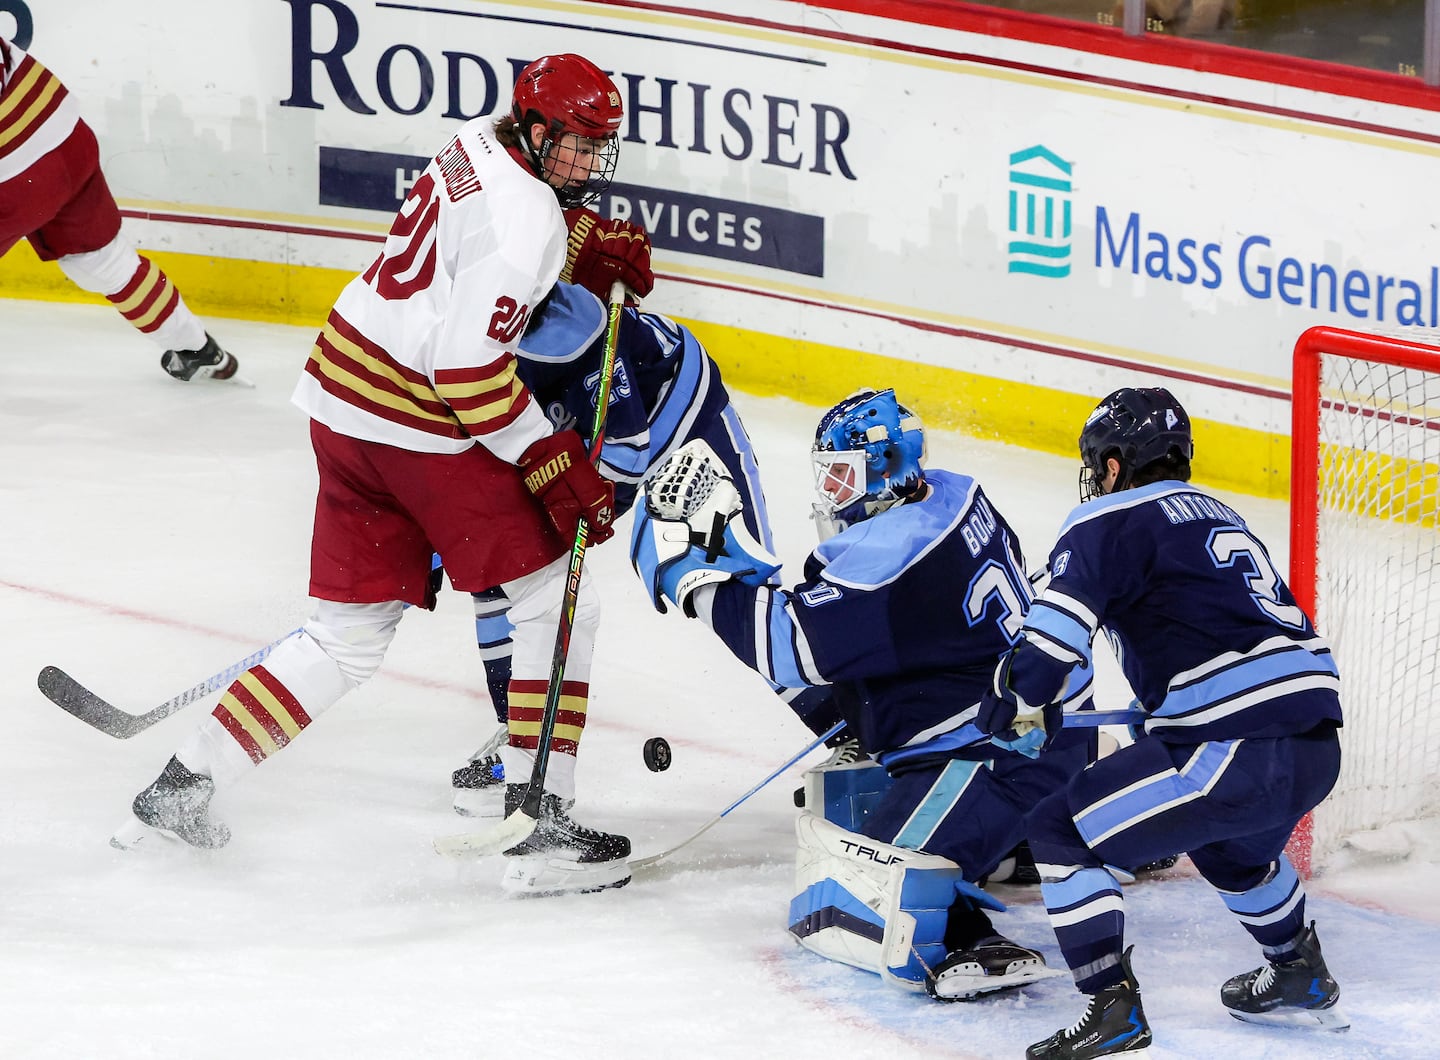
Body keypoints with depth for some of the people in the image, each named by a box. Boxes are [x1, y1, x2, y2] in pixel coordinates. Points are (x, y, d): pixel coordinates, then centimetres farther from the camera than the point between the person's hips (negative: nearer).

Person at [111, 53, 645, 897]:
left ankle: (182, 787, 17)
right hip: (419, 425, -9)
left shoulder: (478, 148, 10)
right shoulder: (526, 218, -17)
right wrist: (556, 466, -18)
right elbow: (469, 363, -22)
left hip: (342, 398, 9)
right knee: (556, 598, 0)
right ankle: (540, 828, -4)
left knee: (352, 634, 17)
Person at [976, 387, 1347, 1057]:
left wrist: (1020, 702, 1)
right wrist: (1165, 712, 47)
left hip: (1234, 750, -9)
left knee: (1063, 833, 1)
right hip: (1317, 745, 9)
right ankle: (1301, 979, 53)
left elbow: (1059, 623, -14)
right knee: (1230, 844, 39)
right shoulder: (1219, 517, 26)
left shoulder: (1111, 522, -1)